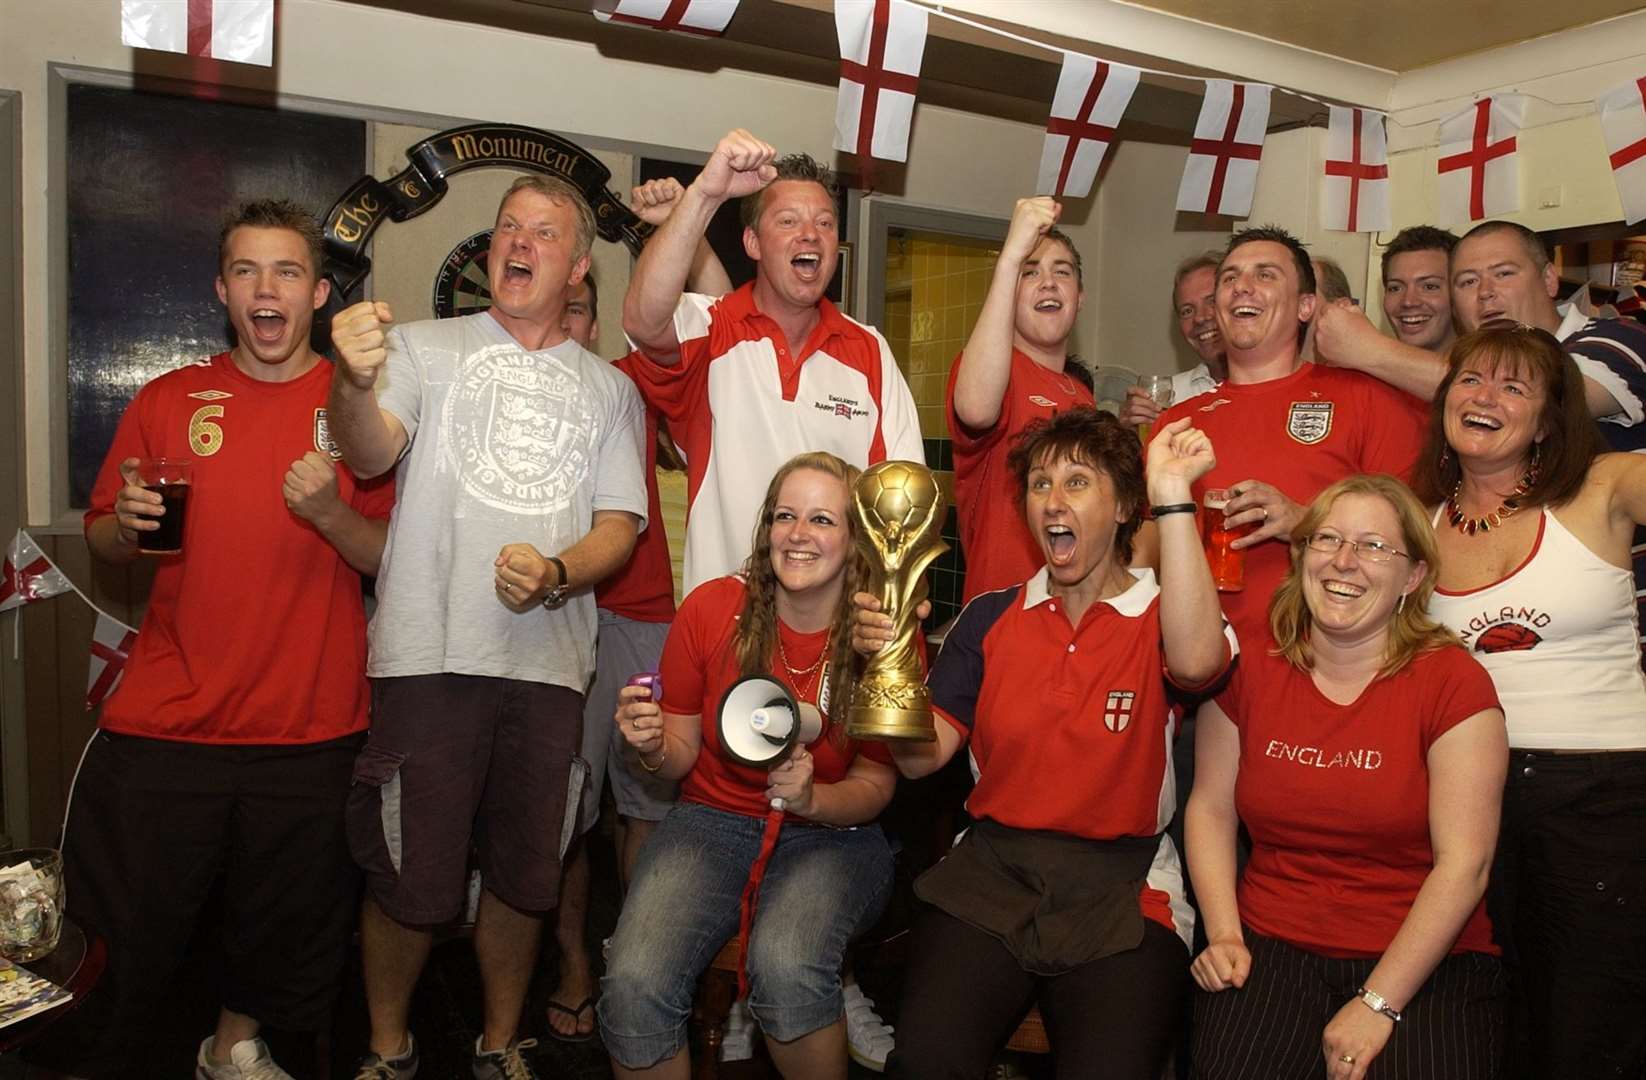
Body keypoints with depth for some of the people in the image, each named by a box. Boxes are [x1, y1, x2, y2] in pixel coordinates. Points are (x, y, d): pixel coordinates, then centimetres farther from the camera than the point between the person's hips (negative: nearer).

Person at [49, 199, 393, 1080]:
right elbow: (102, 546, 12)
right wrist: (128, 521, -10)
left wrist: (330, 514, -18)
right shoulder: (168, 400, 6)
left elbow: (394, 562, 0)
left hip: (309, 728, 0)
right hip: (163, 720, 1)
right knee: (117, 932, 6)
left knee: (286, 924, 15)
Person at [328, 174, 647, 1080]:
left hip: (548, 660, 2)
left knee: (524, 877, 12)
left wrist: (555, 575, -13)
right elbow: (373, 454, -9)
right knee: (412, 880, 3)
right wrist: (354, 383, -31)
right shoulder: (426, 348, 8)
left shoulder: (608, 388, 14)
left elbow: (620, 525, 7)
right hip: (429, 655, -2)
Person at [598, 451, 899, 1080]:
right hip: (714, 819, 2)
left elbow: (875, 785, -2)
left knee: (785, 965, -32)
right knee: (634, 984, -25)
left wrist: (810, 798, -22)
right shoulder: (711, 608, -7)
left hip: (832, 834, -1)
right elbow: (681, 756, 3)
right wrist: (652, 748, -20)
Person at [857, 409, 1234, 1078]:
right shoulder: (991, 618, 10)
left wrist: (1172, 494, -23)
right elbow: (922, 758, 4)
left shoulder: (1161, 615, 2)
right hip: (990, 875, 2)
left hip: (1120, 894, -1)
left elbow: (1196, 660, -25)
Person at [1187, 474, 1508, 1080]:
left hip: (1425, 964, -1)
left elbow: (1464, 864, -10)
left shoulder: (1453, 681, -6)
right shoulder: (1249, 668, 3)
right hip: (1272, 947, 2)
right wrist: (1224, 936, -5)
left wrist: (1376, 1005, -14)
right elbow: (1212, 808, 7)